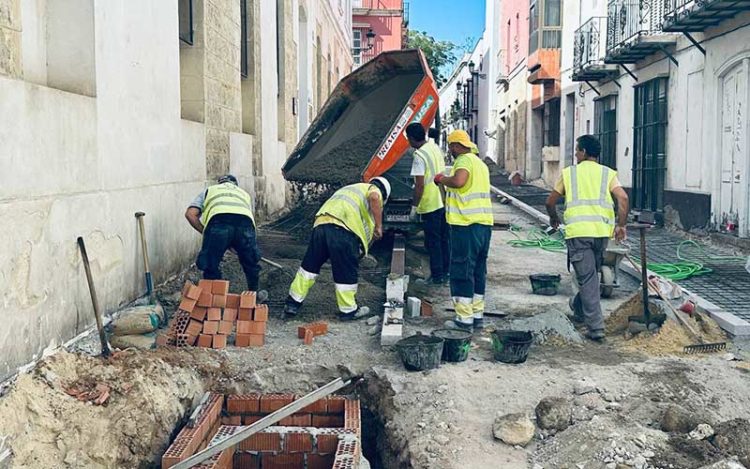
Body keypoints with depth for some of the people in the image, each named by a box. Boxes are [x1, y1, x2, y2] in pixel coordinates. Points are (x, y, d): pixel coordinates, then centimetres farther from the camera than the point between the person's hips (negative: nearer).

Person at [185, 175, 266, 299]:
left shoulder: (209, 190, 35)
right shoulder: (244, 193, 41)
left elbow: (190, 214, 19)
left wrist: (204, 232, 27)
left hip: (218, 223, -2)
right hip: (245, 223, 3)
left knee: (210, 266, 17)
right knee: (251, 263, 27)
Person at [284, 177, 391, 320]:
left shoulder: (349, 189, 39)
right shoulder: (374, 189, 16)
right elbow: (374, 198, -9)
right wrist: (379, 226, -3)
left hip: (320, 223, 7)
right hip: (342, 229, -7)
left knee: (310, 265, 16)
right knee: (347, 271, 6)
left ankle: (293, 303, 23)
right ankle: (348, 310, 18)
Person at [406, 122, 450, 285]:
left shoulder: (419, 156, -18)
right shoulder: (435, 147, 8)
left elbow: (420, 186, -20)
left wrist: (414, 207, -12)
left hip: (430, 205, -8)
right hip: (444, 201, 8)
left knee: (433, 242, 1)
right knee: (444, 239, 14)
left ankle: (436, 276, 6)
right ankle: (445, 273, 22)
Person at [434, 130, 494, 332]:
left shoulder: (464, 160, -10)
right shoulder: (480, 163, 20)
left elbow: (458, 181, -28)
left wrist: (441, 179, -10)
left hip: (466, 224, -9)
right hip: (484, 223, 9)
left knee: (461, 271, -3)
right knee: (478, 270, 14)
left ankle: (464, 319, 0)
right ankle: (478, 315, 20)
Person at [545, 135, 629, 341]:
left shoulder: (569, 173, 8)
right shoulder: (608, 173, 11)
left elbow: (550, 202, 13)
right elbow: (622, 198, -6)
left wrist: (554, 218, 31)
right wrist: (621, 225, 0)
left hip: (577, 231, -3)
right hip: (602, 231, 3)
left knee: (587, 278, -1)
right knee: (591, 274, 21)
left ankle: (596, 327, -6)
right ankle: (580, 310, 39)